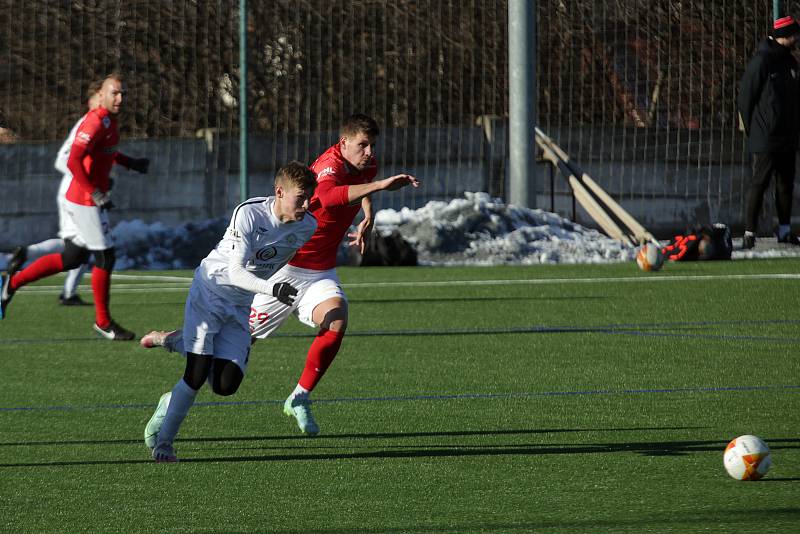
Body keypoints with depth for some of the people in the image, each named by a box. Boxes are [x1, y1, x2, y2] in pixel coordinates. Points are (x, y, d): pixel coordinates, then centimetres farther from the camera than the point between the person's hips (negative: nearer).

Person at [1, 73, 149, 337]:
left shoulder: (109, 120, 11)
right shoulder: (95, 123, -20)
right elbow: (73, 162, -26)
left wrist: (129, 162, 19)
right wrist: (96, 194, -27)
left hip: (82, 199, 10)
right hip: (86, 202, -10)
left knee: (72, 258, 16)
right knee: (105, 256, -2)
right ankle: (103, 322, 10)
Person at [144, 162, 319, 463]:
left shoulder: (307, 226, -8)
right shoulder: (249, 213, -25)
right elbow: (236, 272, -31)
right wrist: (271, 288, -45)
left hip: (241, 306, 5)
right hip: (210, 289, -5)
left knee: (226, 385, -9)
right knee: (197, 375, -17)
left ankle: (170, 403, 19)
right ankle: (163, 442, -1)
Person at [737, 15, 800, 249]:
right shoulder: (761, 61, -11)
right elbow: (745, 98, -9)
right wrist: (752, 130, -5)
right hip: (766, 139, -8)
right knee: (759, 183, -8)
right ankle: (749, 232, -8)